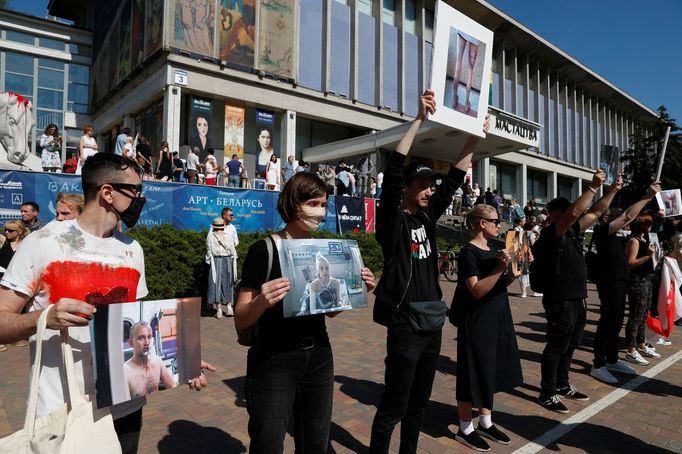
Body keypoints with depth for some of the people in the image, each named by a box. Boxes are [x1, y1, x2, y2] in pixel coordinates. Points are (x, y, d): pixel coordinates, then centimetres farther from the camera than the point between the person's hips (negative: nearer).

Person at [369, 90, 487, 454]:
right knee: (393, 406, 1)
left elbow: (454, 179, 13)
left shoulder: (427, 216, 9)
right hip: (405, 324, -7)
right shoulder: (392, 218, -9)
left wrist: (474, 138, 9)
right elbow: (393, 170, -20)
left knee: (419, 402, 19)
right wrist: (420, 118, -21)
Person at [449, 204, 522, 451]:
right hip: (477, 322, -9)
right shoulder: (469, 252, -16)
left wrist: (514, 273, 3)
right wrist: (500, 267, -30)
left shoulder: (492, 250, 11)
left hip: (497, 319, 9)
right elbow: (478, 290, -24)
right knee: (473, 373, 1)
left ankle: (485, 423, 32)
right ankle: (465, 429, 17)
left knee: (491, 371, 17)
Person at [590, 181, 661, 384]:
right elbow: (628, 215, -21)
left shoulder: (612, 233, 13)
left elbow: (628, 217, 20)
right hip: (610, 283, -10)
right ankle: (598, 366, 1)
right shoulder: (602, 230, -13)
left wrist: (649, 198, 12)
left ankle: (612, 360, 28)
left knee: (616, 323, 16)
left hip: (618, 283, 10)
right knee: (607, 323, -5)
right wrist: (648, 196, -16)